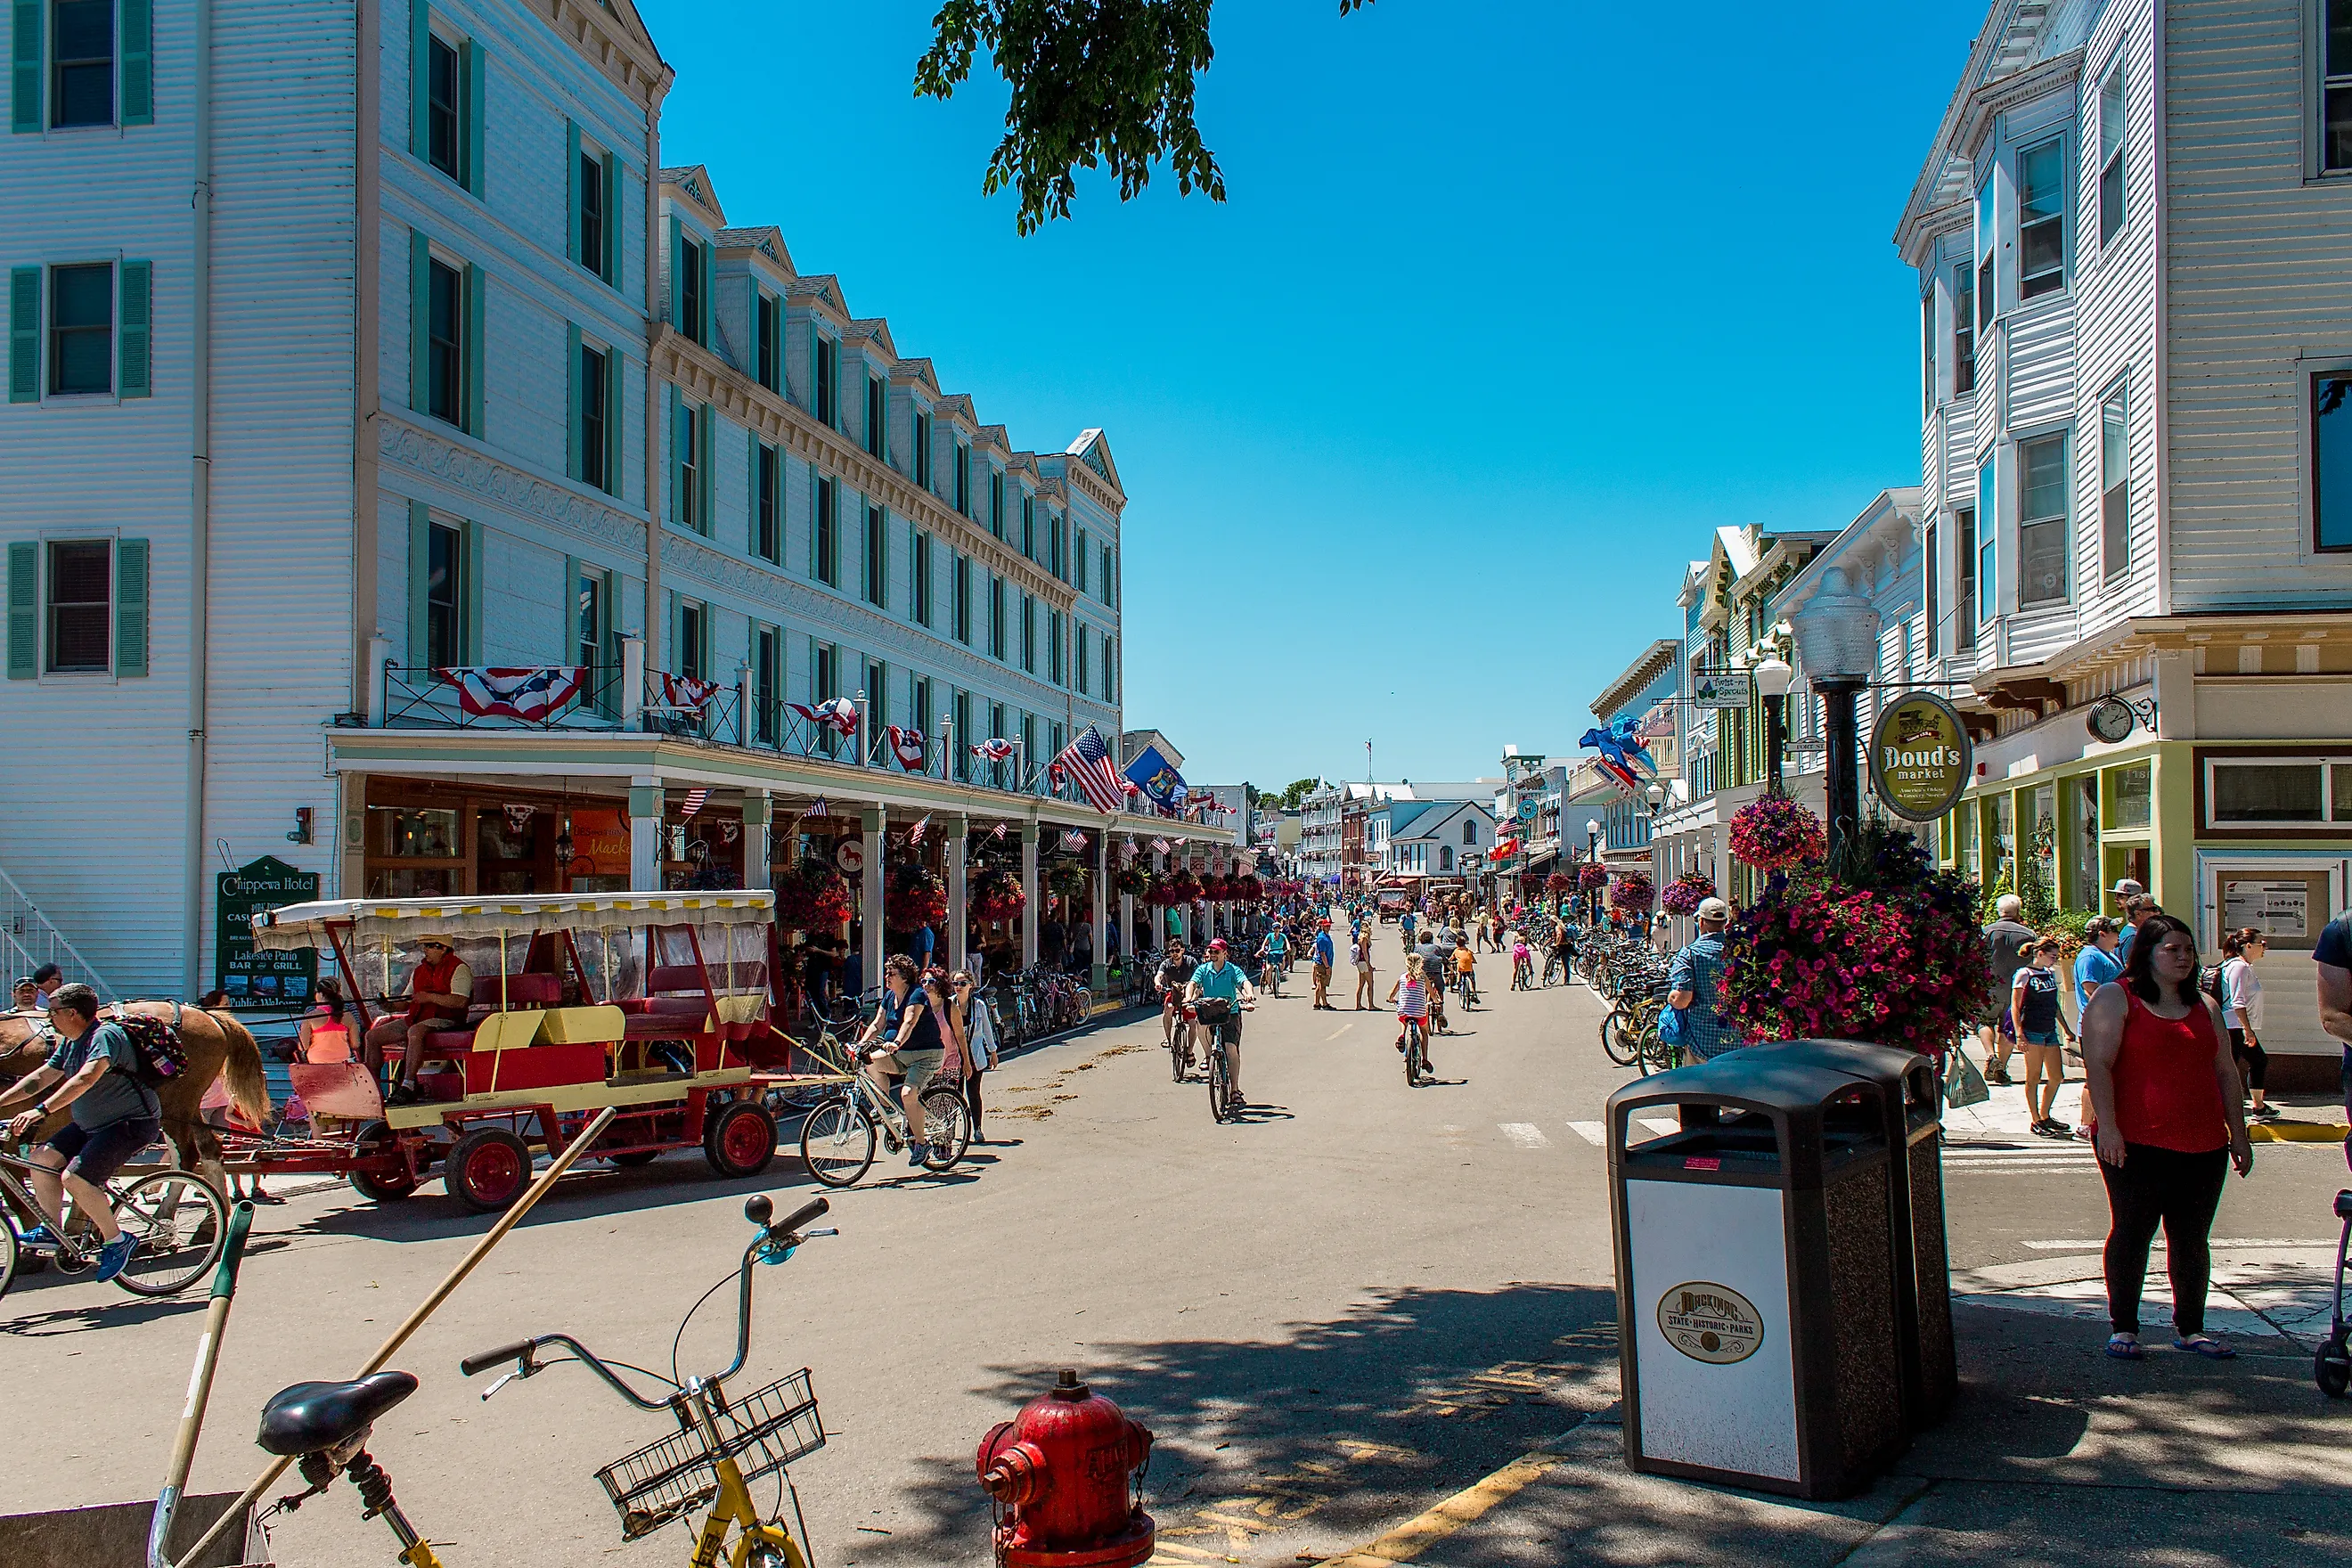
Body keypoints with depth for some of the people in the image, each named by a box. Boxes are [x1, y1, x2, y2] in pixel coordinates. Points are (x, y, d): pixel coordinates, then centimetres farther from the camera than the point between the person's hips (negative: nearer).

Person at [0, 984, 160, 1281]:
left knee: (75, 1177, -21)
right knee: (43, 1157, 1)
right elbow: (40, 1077, 15)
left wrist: (42, 1110, -43)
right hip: (92, 1124, 10)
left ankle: (117, 1240, -5)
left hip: (132, 1124, -10)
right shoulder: (69, 1043, 11)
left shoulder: (105, 1035, -21)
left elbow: (86, 1078, -35)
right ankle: (52, 1231, 13)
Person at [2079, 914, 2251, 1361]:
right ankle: (2123, 1328, 7)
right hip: (2136, 1143, -5)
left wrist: (2238, 1134, 15)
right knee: (2131, 1233, -1)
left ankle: (2190, 1328, 20)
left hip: (2203, 1145, 5)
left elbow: (2225, 1071, 20)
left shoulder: (2205, 1007, 17)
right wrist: (2106, 1125, -19)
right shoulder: (2116, 1000, -1)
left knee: (2192, 1239, 8)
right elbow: (2099, 1063, -10)